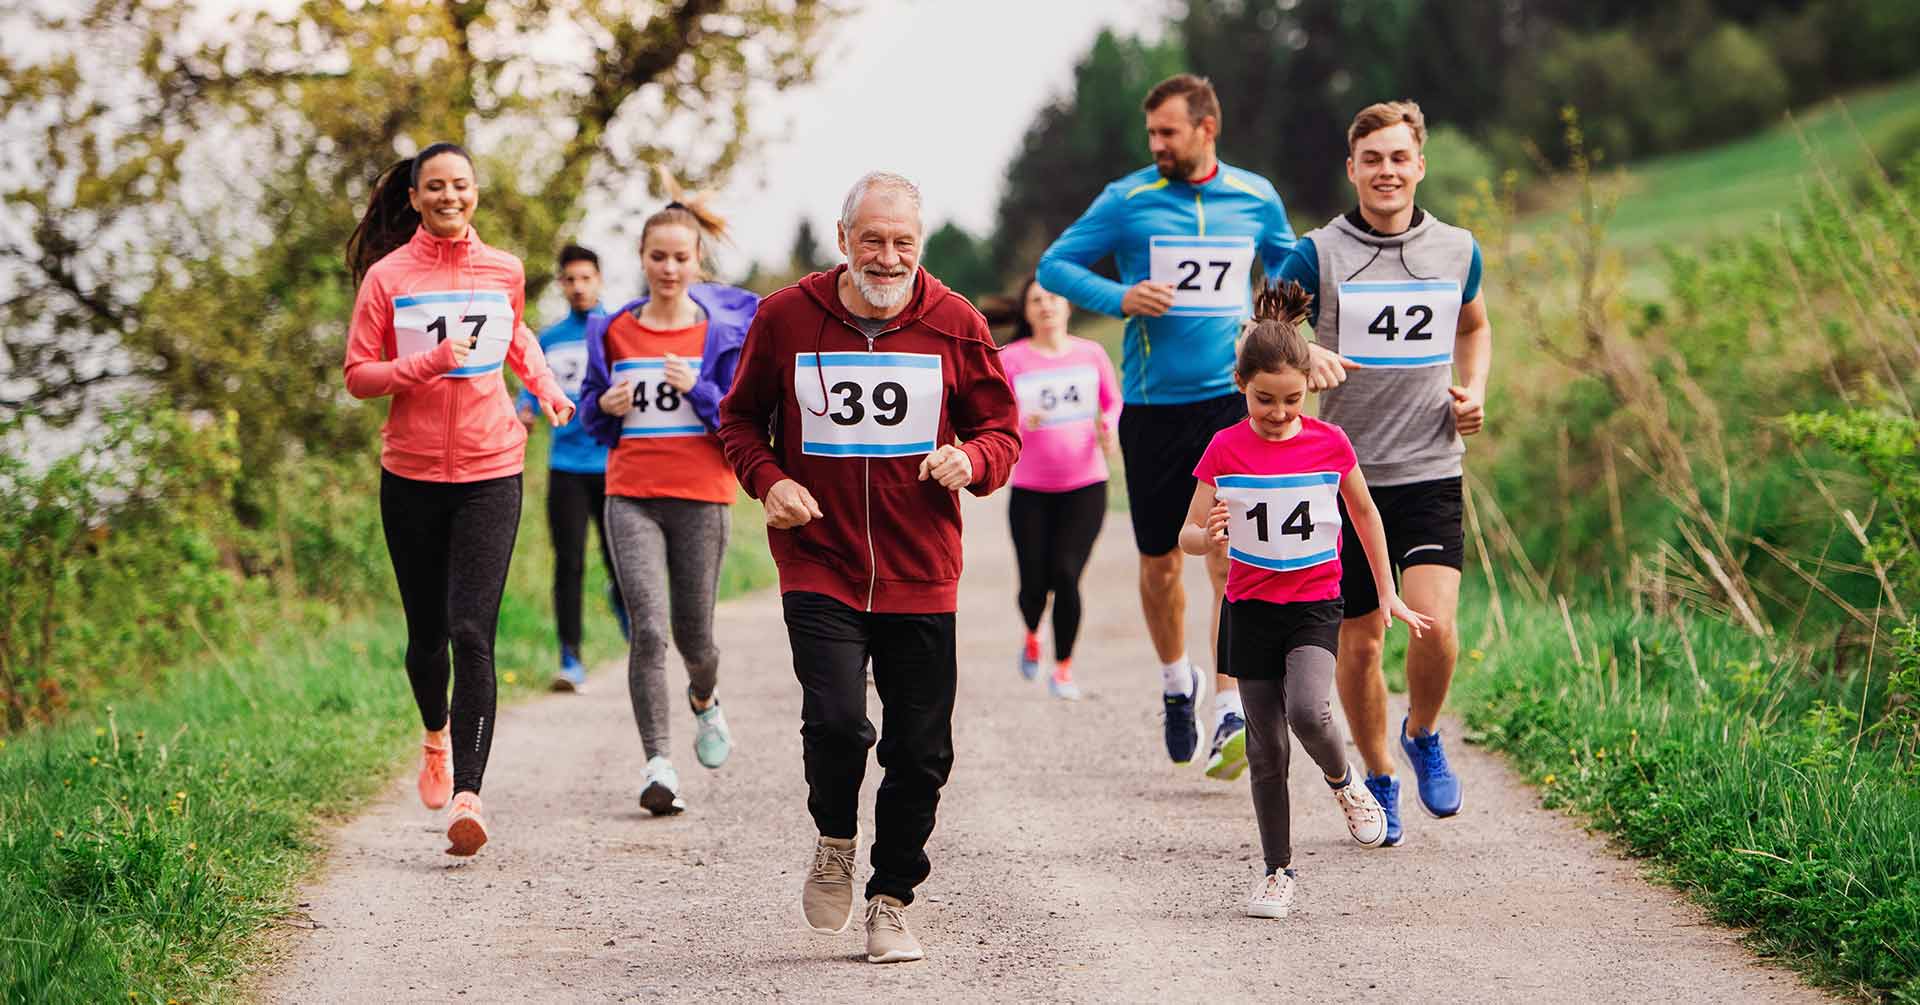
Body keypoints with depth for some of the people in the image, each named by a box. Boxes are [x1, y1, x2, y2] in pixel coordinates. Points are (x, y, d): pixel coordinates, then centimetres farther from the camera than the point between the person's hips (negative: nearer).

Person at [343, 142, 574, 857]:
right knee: (426, 632, 11)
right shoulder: (387, 277, -1)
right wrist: (428, 363, -17)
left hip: (490, 474, 0)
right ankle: (436, 735, 43)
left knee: (472, 634, -14)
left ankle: (468, 795, -19)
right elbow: (359, 376, -3)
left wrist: (544, 385, 12)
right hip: (412, 475, 0)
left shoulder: (504, 272, 7)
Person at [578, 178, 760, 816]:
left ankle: (705, 700, 44)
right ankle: (658, 765, -13)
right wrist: (607, 407, -6)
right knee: (648, 629, -14)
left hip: (702, 497, -1)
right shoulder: (613, 332, 7)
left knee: (693, 634, 8)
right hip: (631, 495, 1)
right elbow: (590, 414, 16)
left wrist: (697, 389, -18)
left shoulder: (725, 330, 0)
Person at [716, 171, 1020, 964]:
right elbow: (740, 416, 13)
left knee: (921, 750, 3)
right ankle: (834, 842, 12)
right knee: (836, 721, -19)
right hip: (818, 565, -2)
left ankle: (892, 900, 24)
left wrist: (972, 460, -14)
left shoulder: (955, 325, 1)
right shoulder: (786, 318, -1)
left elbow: (1002, 430, 10)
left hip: (920, 574, 2)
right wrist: (767, 480, -6)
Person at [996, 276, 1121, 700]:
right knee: (1034, 583, -3)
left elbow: (1114, 402, 17)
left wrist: (1108, 425, -4)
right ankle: (1032, 634, 34)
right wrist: (1019, 422, -23)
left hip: (1085, 485, 0)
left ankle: (1064, 668, 5)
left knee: (1065, 574, -12)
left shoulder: (1091, 354, 4)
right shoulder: (1011, 359, -3)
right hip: (1031, 490, 0)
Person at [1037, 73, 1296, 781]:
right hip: (1151, 404, 1)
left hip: (1232, 401, -1)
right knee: (1159, 562, 10)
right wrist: (1118, 298, -14)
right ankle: (1176, 683, 35)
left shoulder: (1255, 199, 5)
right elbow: (1054, 266, 2)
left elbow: (1290, 267, 23)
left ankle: (1230, 714, -15)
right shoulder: (1126, 200, 0)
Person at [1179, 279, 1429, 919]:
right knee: (1266, 750, 3)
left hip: (1314, 605, -1)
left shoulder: (1329, 444, -4)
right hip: (1250, 608, 1)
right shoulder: (1225, 450, -5)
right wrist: (1210, 537, -26)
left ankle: (1344, 781, 5)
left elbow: (1364, 515, 12)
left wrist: (1388, 595, 15)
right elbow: (1187, 535, -2)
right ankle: (1278, 872, 14)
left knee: (1308, 712, -26)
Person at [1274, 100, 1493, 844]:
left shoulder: (1458, 251, 6)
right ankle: (1378, 779, 26)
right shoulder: (1318, 256, -3)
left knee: (1436, 622, -17)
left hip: (1431, 472, 1)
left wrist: (1474, 391, 8)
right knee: (1360, 639, 5)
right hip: (1348, 474, -1)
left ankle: (1422, 735, 13)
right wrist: (1304, 357, -22)